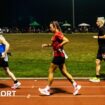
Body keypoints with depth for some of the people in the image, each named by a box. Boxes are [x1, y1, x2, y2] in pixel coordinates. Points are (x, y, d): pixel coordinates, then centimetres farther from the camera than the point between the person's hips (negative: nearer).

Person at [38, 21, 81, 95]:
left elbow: (66, 40, -28)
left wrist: (59, 46, -25)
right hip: (60, 56, 10)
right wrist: (47, 45, 16)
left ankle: (47, 90, 13)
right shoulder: (56, 34, 13)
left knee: (51, 71, 2)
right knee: (64, 72, 11)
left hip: (58, 56, -10)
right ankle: (75, 85, 12)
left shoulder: (57, 34, -16)